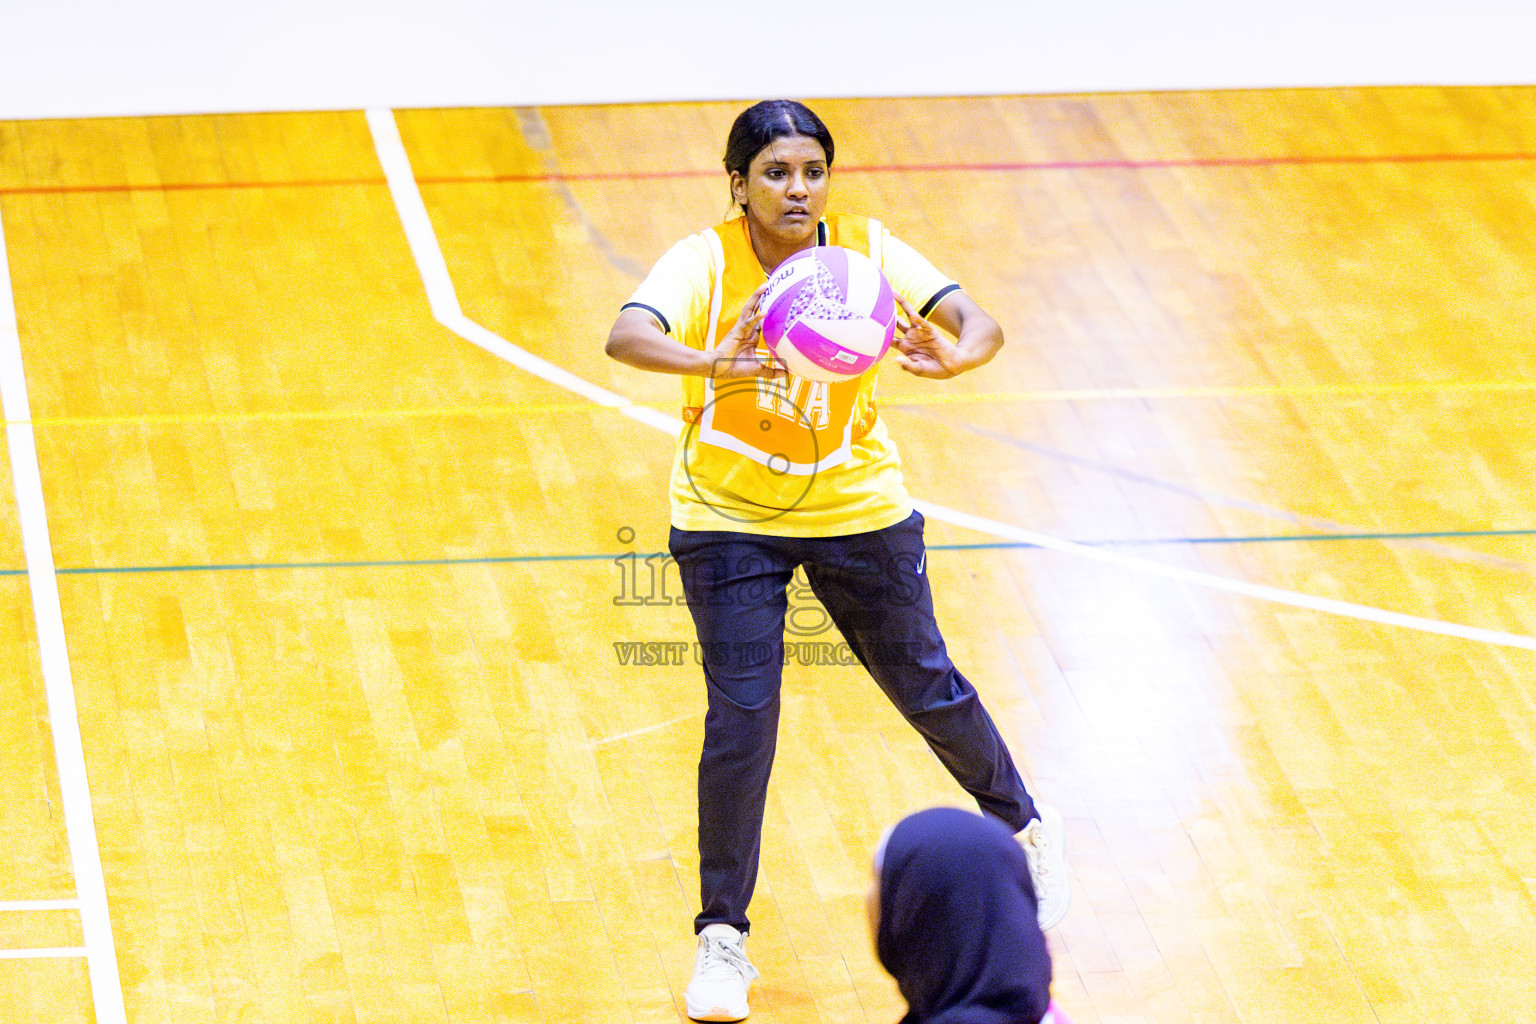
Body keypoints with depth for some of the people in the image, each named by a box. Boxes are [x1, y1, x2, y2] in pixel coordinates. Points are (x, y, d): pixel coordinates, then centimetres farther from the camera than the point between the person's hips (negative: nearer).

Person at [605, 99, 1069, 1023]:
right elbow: (626, 337, -39)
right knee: (741, 719, -9)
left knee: (928, 690, 12)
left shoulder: (867, 252, -14)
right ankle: (722, 937, 8)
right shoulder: (705, 263, -20)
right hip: (730, 519, -2)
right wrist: (710, 365, -60)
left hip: (858, 506, 2)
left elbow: (980, 322, -25)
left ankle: (1027, 827, 41)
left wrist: (953, 357, -49)